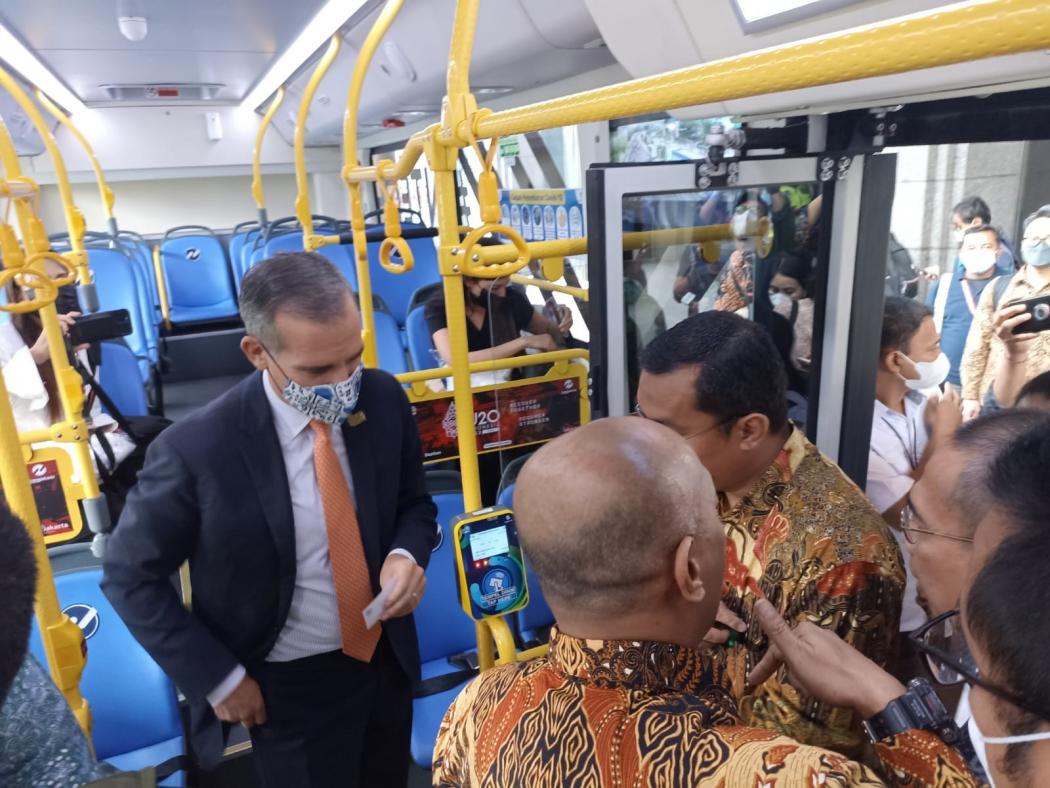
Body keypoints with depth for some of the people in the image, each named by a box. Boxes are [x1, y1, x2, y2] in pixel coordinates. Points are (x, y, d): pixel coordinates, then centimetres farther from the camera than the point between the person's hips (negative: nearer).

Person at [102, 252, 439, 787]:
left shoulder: (383, 398, -14)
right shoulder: (197, 448, -25)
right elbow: (129, 576, -11)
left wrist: (406, 554, -20)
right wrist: (219, 678, -11)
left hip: (386, 660, 4)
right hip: (286, 688, -4)